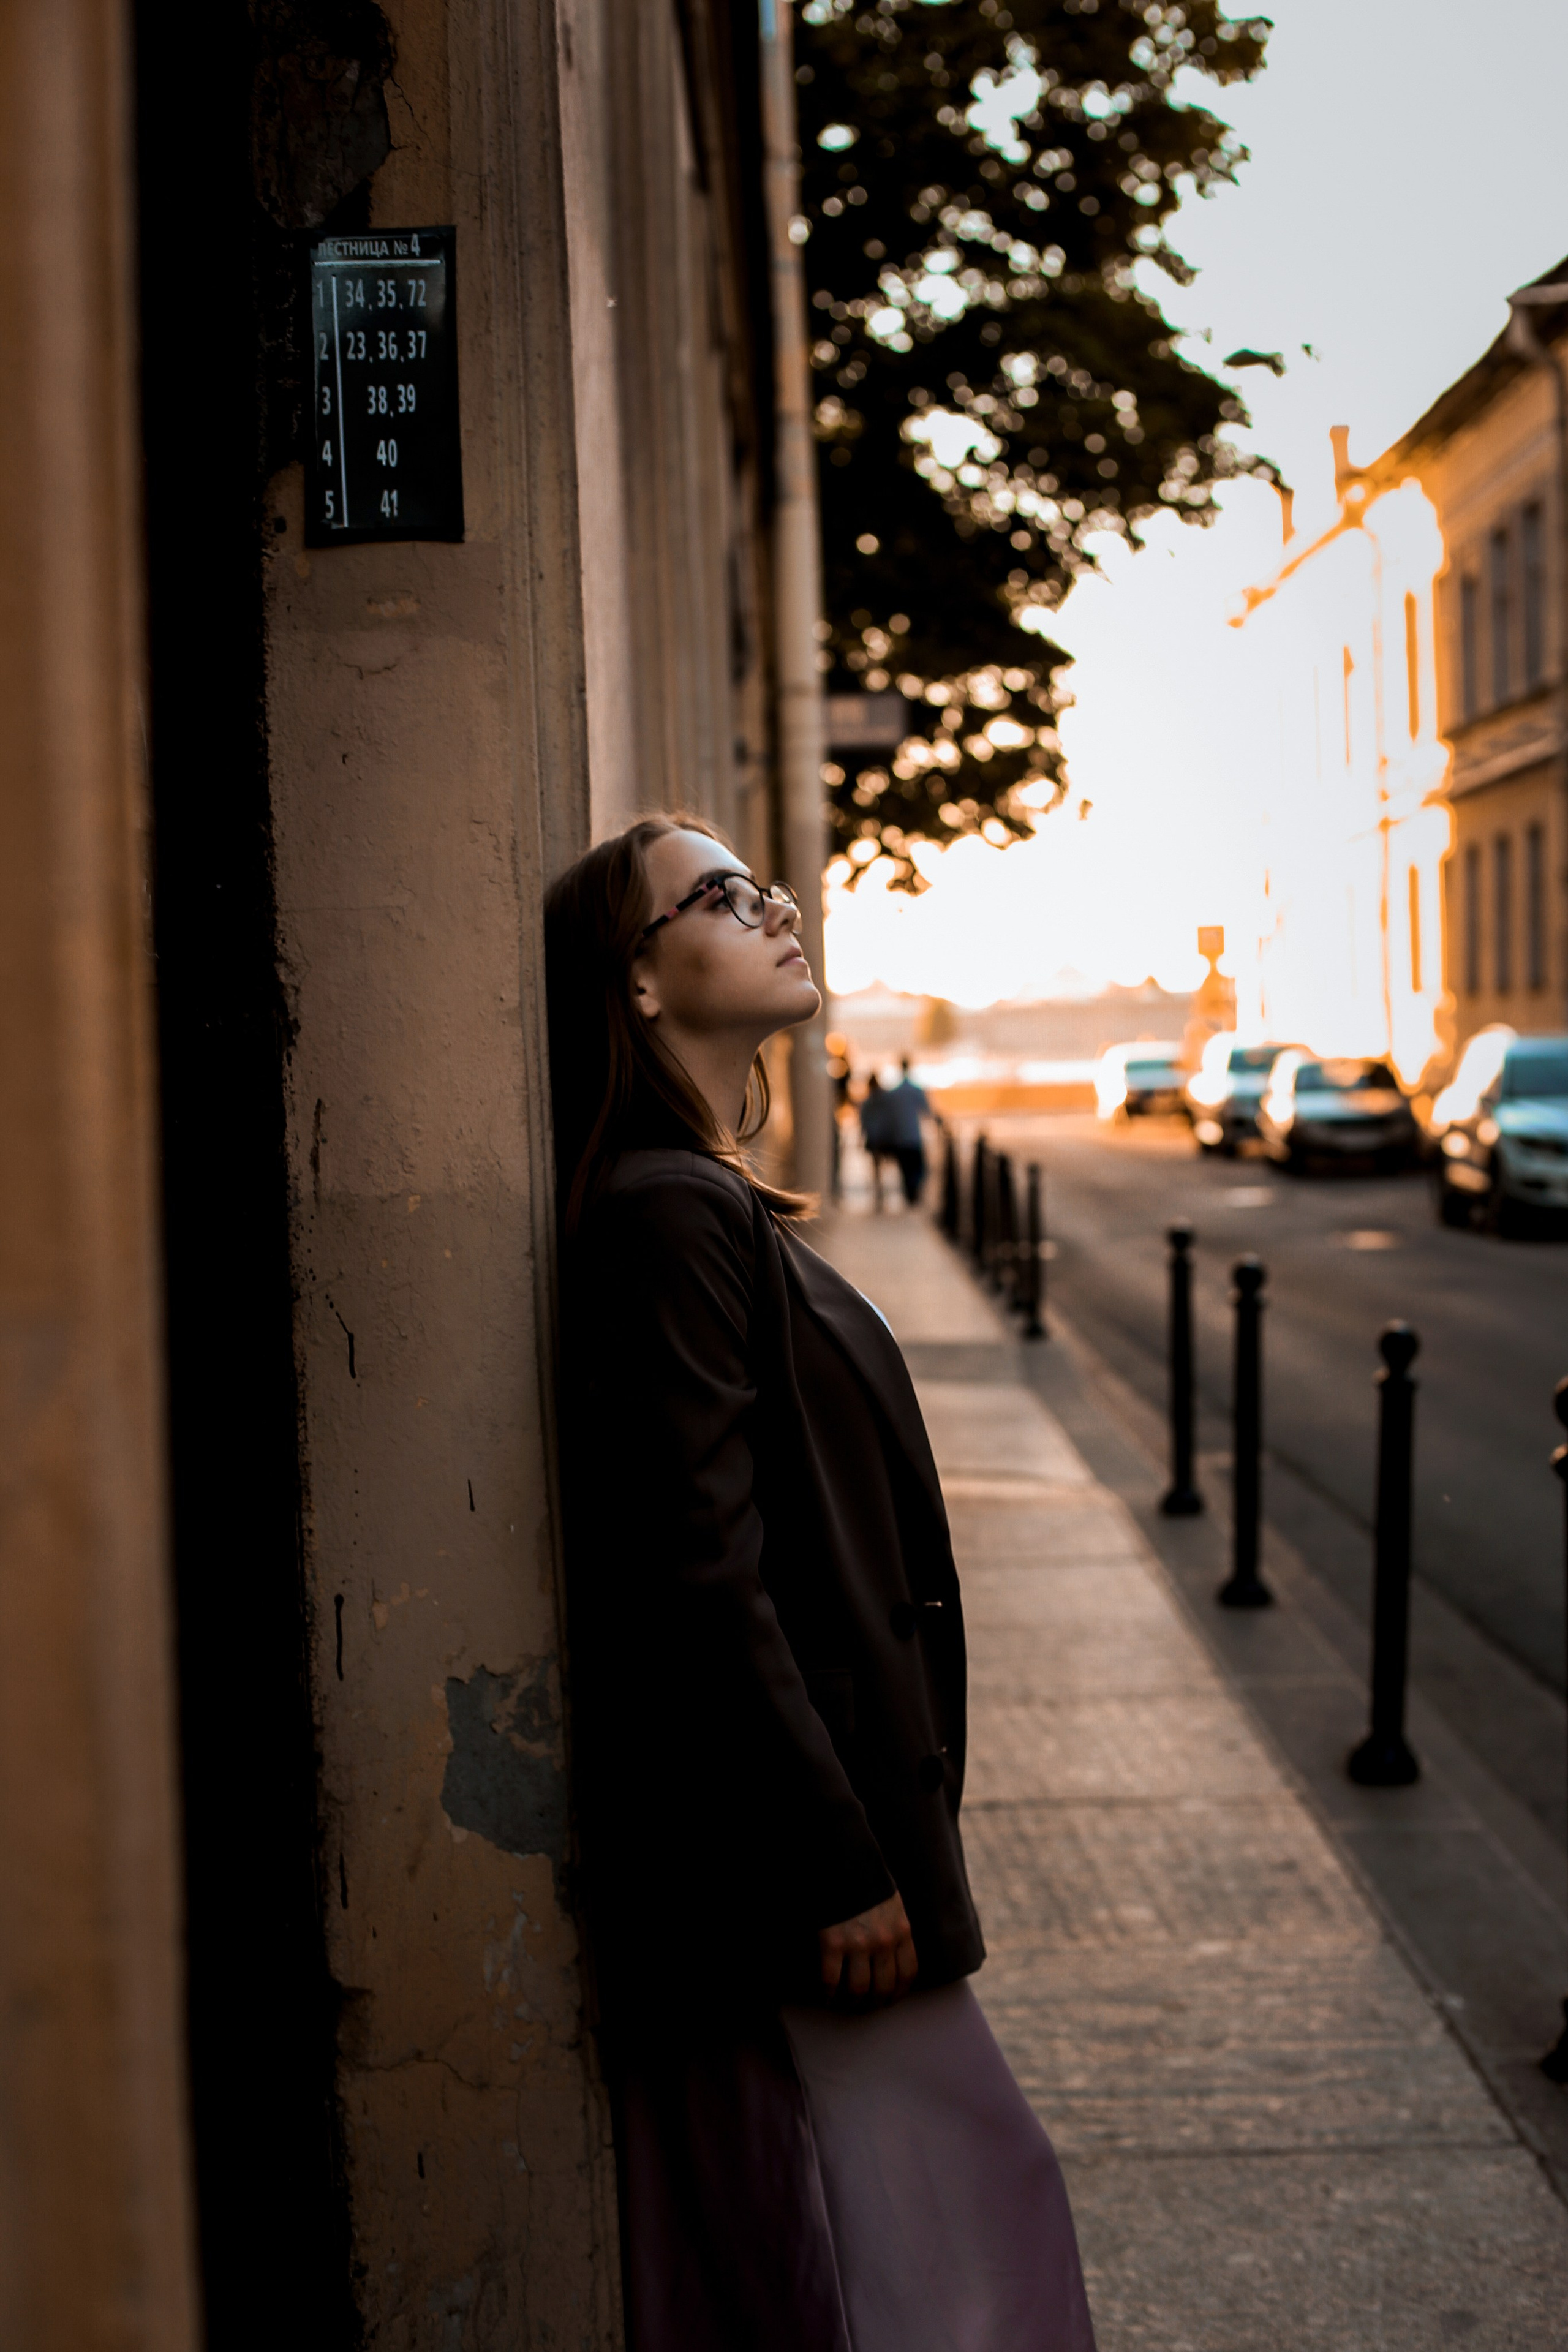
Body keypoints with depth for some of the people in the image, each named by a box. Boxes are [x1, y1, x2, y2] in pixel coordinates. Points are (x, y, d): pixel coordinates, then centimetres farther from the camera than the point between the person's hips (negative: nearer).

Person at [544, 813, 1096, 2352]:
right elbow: (702, 1579, -23)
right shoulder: (670, 1215, -20)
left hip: (804, 1814, 10)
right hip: (772, 1837, -10)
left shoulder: (704, 1202, 12)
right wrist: (841, 1866, -20)